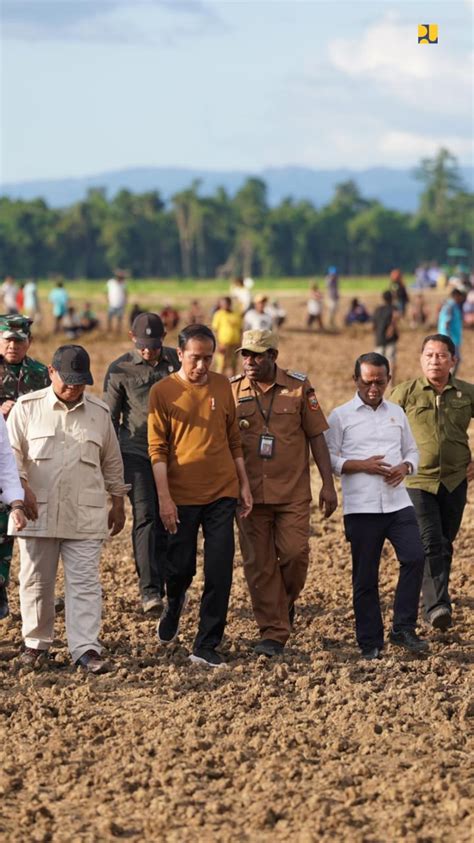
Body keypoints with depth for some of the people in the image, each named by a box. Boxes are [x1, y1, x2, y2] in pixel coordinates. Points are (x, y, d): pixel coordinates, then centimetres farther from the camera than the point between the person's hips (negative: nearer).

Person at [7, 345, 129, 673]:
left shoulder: (99, 412, 9)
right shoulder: (27, 408, 3)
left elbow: (112, 461, 17)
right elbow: (12, 452, 3)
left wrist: (118, 503, 18)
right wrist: (22, 489, -10)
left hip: (85, 516, 1)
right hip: (38, 511, 0)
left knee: (85, 583, -5)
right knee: (35, 581, 7)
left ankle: (86, 648, -6)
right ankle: (36, 642, 21)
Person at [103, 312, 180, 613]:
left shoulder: (176, 361, 7)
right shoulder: (120, 369, 0)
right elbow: (109, 419, 4)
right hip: (135, 450, -3)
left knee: (166, 520, 5)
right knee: (145, 514, -16)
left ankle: (164, 585, 15)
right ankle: (149, 589, -21)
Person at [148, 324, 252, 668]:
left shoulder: (222, 386, 6)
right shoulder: (163, 392, -4)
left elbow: (234, 439, 13)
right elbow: (157, 449, -6)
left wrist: (244, 484, 10)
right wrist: (164, 497, -12)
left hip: (222, 494, 3)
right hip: (182, 497, -2)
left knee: (220, 575, -1)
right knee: (180, 568, 6)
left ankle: (207, 647, 6)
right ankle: (174, 606, 40)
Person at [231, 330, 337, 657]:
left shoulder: (298, 386, 0)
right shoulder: (233, 391, 4)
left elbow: (316, 436, 3)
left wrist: (328, 483, -1)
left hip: (293, 491, -1)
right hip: (250, 492, 1)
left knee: (295, 554, -9)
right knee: (259, 565, 0)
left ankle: (287, 602, 22)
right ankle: (273, 633, 6)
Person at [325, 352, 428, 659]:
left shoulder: (397, 414, 14)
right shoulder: (341, 416, 3)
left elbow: (412, 451, 21)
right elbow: (329, 458, 0)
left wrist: (405, 467, -2)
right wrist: (362, 465, -14)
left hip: (398, 502, 3)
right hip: (361, 507, -3)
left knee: (415, 556, -14)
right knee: (365, 576, 1)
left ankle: (403, 628, -2)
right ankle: (370, 643, 8)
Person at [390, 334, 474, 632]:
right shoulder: (406, 392, -2)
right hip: (417, 481, -3)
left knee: (445, 545, 12)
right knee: (430, 543, -15)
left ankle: (437, 600, 26)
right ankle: (437, 606, -21)